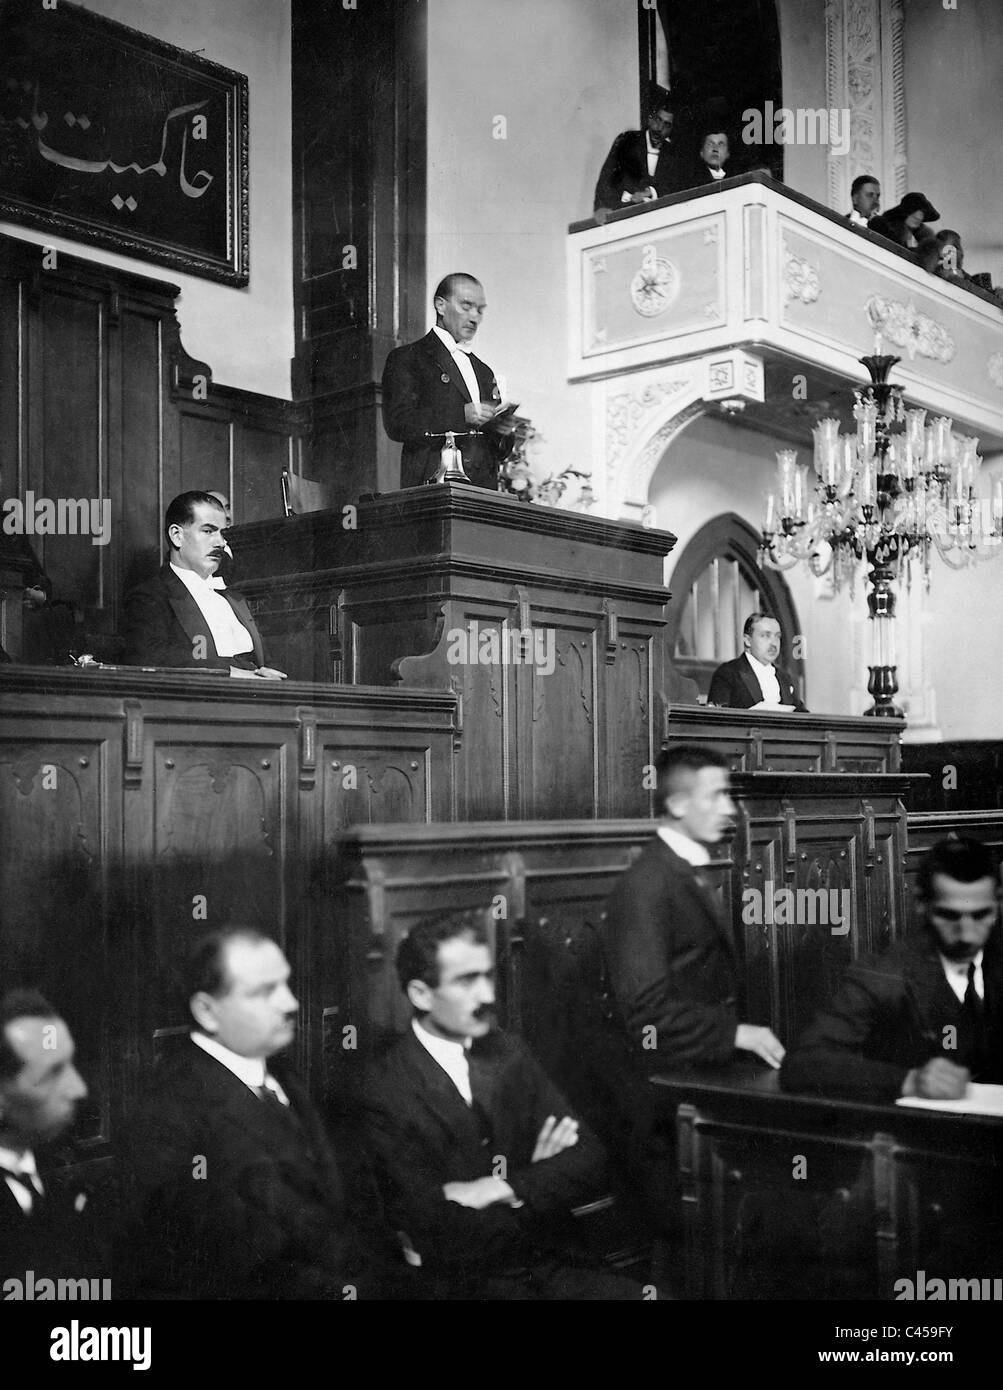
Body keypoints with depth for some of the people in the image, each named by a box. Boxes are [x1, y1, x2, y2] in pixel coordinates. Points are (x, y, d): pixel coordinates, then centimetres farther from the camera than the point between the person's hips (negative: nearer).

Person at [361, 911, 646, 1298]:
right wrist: (541, 1178, -4)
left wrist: (506, 1188, -13)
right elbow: (442, 1234, -15)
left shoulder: (508, 1054, 9)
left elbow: (588, 1164, 3)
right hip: (463, 1283, -5)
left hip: (548, 1267, 5)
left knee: (640, 1293, -18)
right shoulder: (382, 1092, -10)